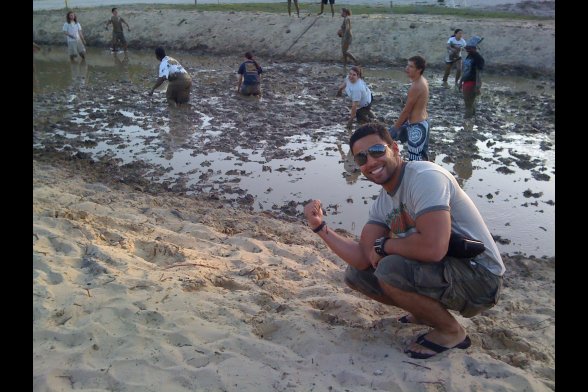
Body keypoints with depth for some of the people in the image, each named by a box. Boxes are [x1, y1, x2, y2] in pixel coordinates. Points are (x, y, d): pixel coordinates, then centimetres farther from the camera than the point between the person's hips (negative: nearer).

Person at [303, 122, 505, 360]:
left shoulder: (424, 177, -22)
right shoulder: (382, 204, 5)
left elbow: (433, 248, -34)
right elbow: (363, 259, 0)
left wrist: (384, 245, -17)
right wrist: (320, 227, -5)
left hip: (480, 278, -8)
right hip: (438, 271, 9)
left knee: (389, 269, -30)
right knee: (356, 275, 5)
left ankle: (451, 332, -4)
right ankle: (429, 312, 16)